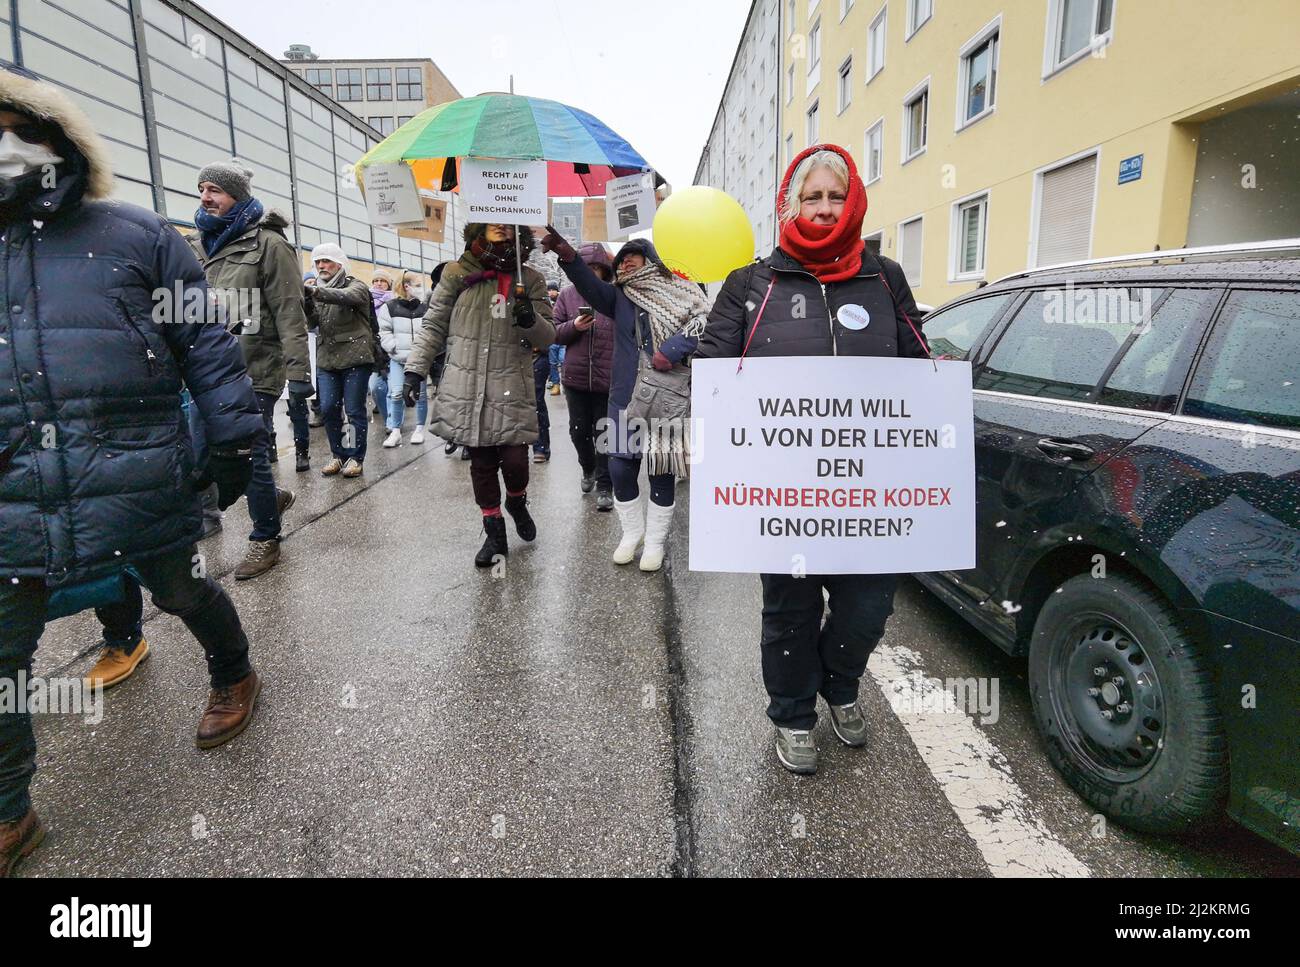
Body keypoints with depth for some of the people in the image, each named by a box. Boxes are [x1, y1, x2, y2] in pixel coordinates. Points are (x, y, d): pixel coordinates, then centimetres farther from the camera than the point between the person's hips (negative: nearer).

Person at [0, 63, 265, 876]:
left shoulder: (137, 238, 1)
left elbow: (206, 345, -2)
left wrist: (236, 439, -6)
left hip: (142, 480, -4)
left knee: (181, 592, 14)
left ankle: (235, 678, 45)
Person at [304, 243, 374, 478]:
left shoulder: (356, 286, 0)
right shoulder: (317, 290, 16)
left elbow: (347, 297, -25)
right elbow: (313, 322, 3)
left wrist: (315, 292, -40)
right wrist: (306, 304, -19)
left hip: (355, 358, -5)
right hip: (326, 359, 5)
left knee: (354, 410, -1)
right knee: (328, 409, 3)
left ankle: (356, 457, 10)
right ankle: (339, 455, 16)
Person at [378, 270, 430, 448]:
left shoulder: (425, 307, 2)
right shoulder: (390, 307, 1)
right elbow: (384, 331, 1)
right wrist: (396, 348, -8)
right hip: (397, 359, 0)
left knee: (420, 393, 4)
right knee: (396, 393, -3)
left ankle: (419, 429, 18)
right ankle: (395, 431, 7)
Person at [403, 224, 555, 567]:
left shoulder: (530, 280, 7)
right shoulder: (458, 273, 4)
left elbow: (548, 337, 6)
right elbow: (434, 325, 8)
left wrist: (530, 320, -15)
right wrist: (415, 369, 1)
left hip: (510, 388, 0)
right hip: (466, 387, 0)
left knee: (515, 461, -8)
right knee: (481, 463, 6)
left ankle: (516, 502, 27)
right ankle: (495, 533, 22)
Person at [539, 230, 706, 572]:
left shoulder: (676, 290, 6)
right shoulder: (619, 295, 13)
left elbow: (702, 321, -7)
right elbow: (591, 285, -6)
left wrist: (673, 350, -22)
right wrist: (568, 257, -24)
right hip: (626, 395, 3)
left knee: (661, 467, 3)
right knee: (620, 466, 2)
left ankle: (655, 540, 20)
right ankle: (632, 531, 26)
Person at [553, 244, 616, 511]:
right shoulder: (568, 295, 6)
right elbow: (554, 333, 6)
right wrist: (573, 326, -14)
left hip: (609, 379, -3)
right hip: (575, 377, 3)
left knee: (604, 433, 4)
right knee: (578, 430, 13)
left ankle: (604, 486, 13)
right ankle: (588, 468, 39)